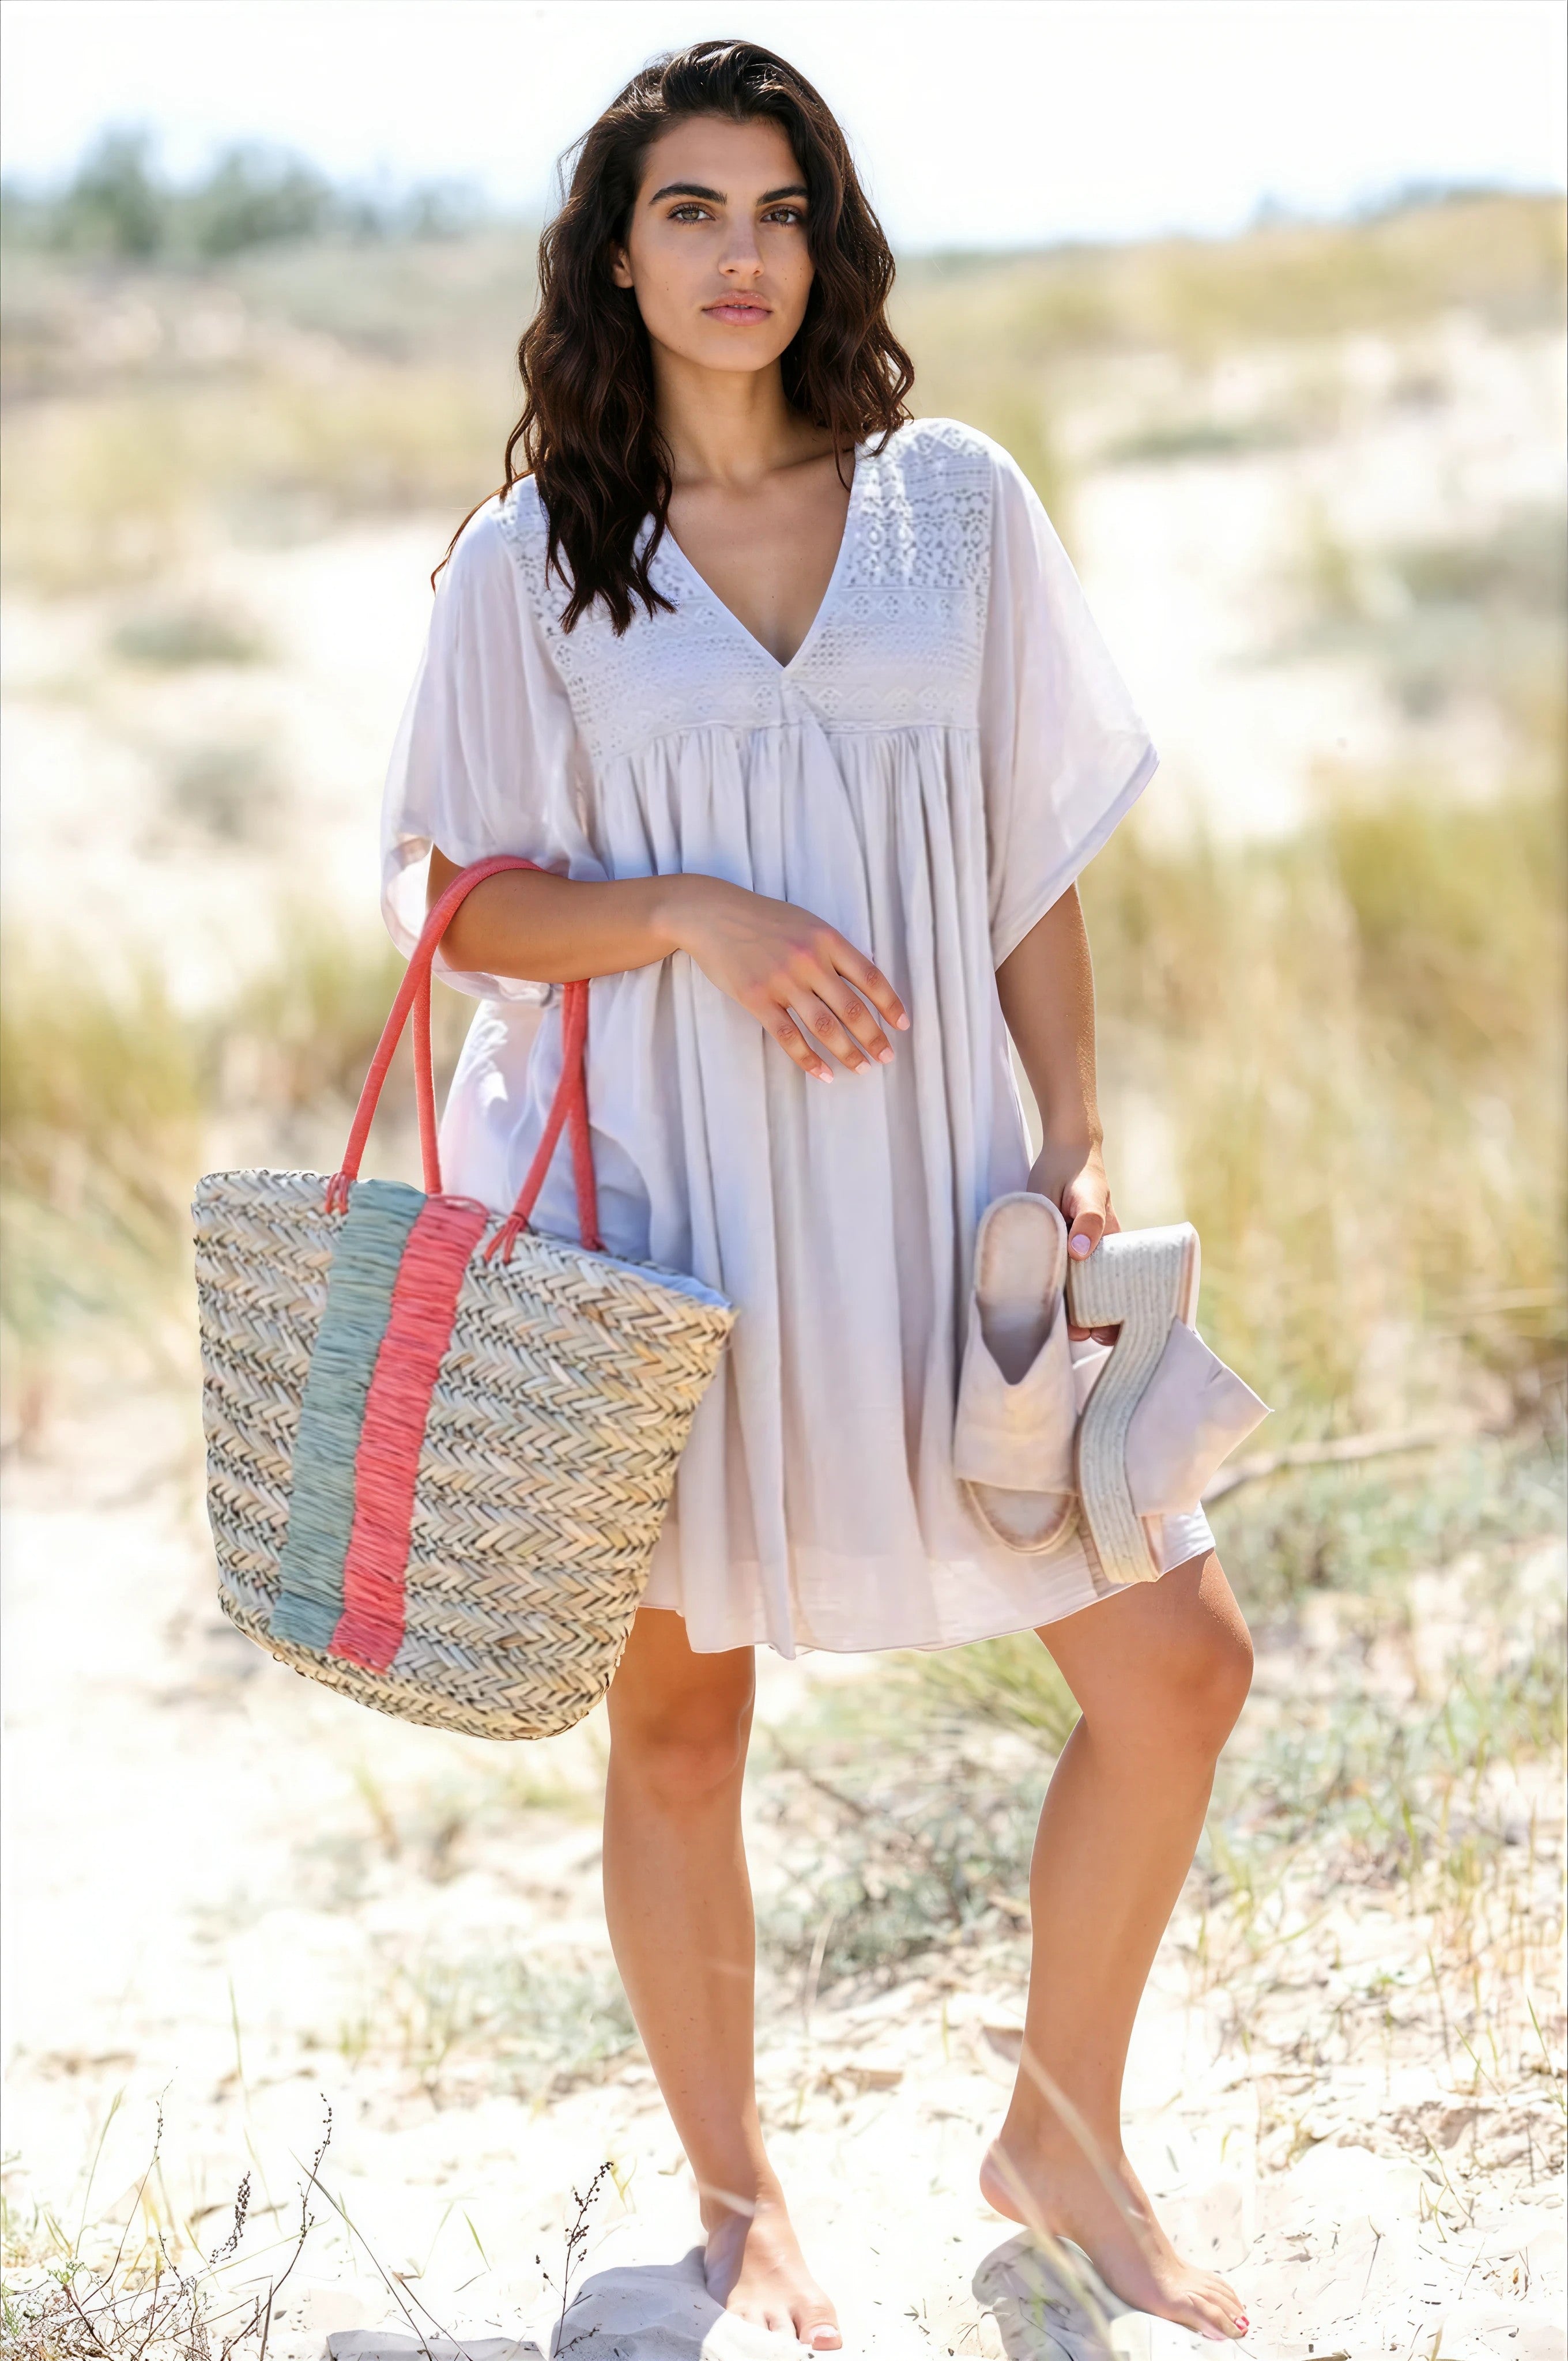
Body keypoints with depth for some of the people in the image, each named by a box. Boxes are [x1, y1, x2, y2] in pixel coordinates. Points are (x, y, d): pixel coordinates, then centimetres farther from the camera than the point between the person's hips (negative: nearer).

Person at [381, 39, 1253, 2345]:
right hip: (658, 1201, -2)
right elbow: (466, 902, 0)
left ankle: (1064, 2132, 19)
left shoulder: (953, 502, 5)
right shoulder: (532, 556, 0)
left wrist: (1076, 1144, 0)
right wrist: (694, 916, -17)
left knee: (1179, 1663, -2)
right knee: (679, 1710, 6)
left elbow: (1036, 862, 8)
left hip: (914, 1191, 2)